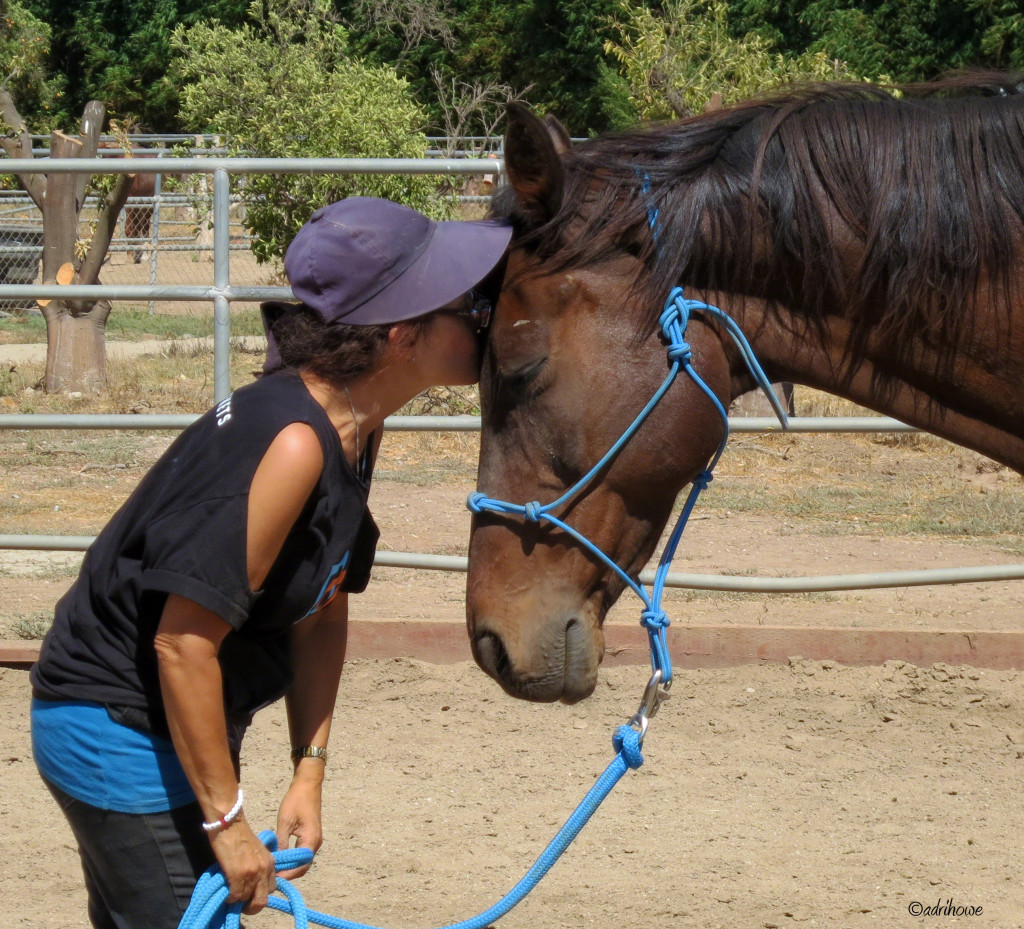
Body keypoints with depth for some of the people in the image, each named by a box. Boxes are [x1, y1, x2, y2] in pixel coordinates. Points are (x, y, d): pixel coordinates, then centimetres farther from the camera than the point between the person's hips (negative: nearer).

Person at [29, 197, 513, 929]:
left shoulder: (355, 431, 1)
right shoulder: (292, 444, -27)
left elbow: (322, 614, 12)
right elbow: (183, 643, -28)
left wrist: (309, 773, 7)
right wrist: (227, 821, -21)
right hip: (118, 732, -10)